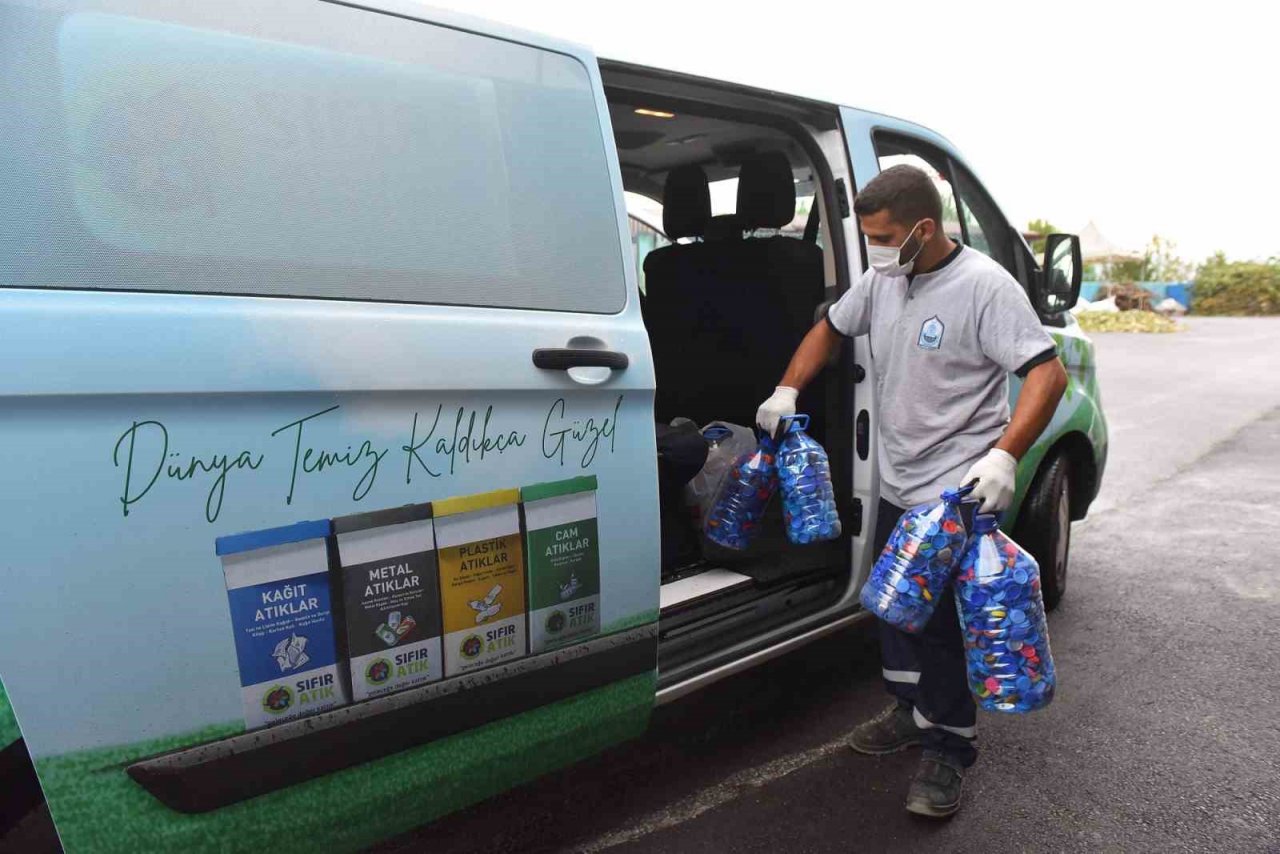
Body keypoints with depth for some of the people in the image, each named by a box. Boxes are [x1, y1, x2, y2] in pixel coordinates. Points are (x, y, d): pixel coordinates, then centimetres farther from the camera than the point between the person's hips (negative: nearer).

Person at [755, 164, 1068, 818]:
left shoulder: (983, 286, -17)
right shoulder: (881, 280, 4)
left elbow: (1048, 373, -21)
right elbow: (831, 328, 19)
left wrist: (1004, 455, -33)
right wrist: (787, 391, 9)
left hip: (959, 493, -8)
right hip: (897, 487, 8)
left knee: (943, 623, -2)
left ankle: (947, 752, 17)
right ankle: (912, 709, 39)